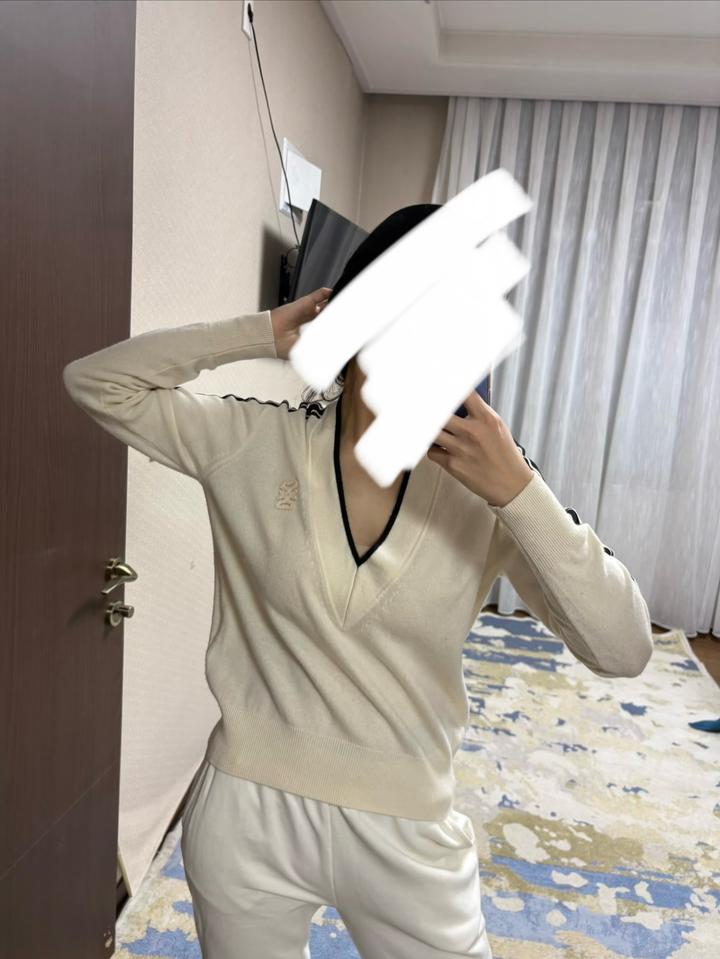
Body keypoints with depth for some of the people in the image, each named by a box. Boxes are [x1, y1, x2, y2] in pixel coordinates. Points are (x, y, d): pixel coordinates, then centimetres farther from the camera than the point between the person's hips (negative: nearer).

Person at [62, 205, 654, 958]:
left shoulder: (485, 485, -12)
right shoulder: (253, 443, -11)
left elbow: (624, 650, -15)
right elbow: (94, 382, -5)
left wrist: (520, 492, -29)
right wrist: (262, 334, -15)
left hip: (409, 832, 0)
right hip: (248, 815, 1)